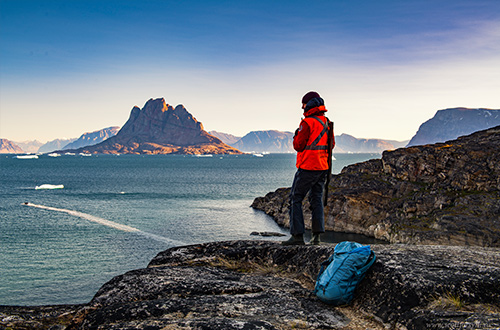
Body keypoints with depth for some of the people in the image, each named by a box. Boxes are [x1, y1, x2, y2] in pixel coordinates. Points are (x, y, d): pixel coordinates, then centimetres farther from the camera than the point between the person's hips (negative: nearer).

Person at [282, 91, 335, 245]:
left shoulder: (307, 122, -14)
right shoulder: (327, 123, 11)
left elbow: (298, 145, -13)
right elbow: (331, 144, 18)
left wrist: (297, 135, 5)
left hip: (307, 168, -8)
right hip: (323, 168, 8)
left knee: (295, 199, 0)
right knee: (316, 199, 12)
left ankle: (297, 235, -4)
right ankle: (317, 235, 8)